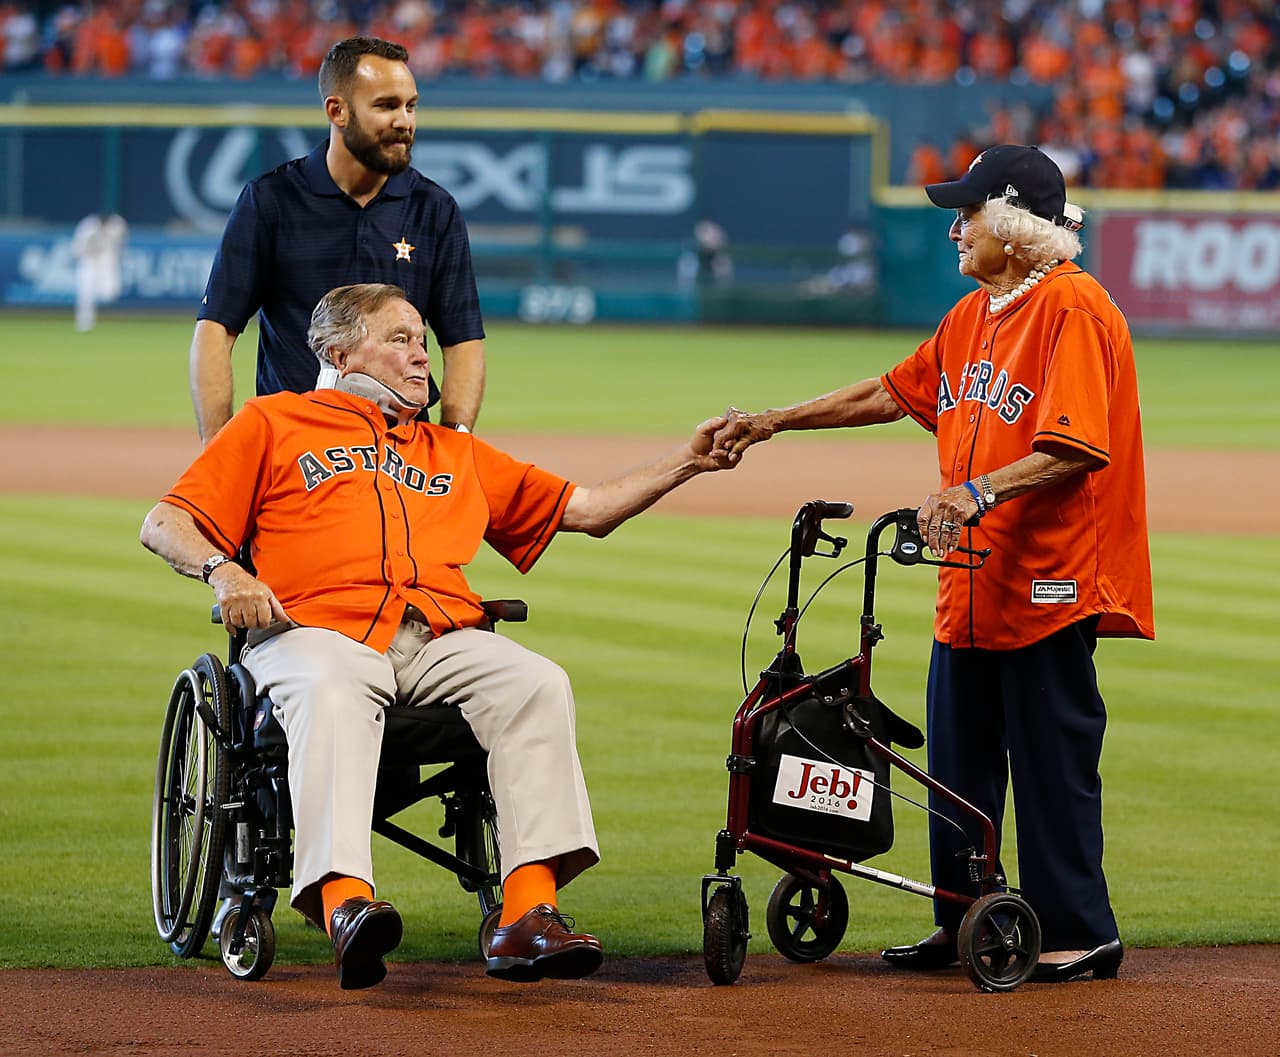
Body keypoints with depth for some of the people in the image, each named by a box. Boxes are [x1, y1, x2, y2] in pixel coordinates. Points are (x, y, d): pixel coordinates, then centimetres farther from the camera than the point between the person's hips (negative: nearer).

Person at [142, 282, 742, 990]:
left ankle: (526, 917, -36)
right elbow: (165, 525, 15)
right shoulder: (274, 422, 23)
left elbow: (586, 510, 33)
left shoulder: (453, 454, 35)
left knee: (538, 684, -26)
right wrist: (224, 571, -6)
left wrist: (689, 460, 22)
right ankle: (346, 905, -55)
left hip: (440, 635, 4)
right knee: (331, 693, -39)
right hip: (319, 629, -4)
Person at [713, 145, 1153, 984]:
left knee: (1053, 763, -5)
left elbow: (1075, 448, -22)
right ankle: (964, 923, 23)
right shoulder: (974, 315, 16)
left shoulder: (1073, 308, -14)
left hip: (1048, 584, -10)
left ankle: (1081, 935, 2)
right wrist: (773, 423, 21)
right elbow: (894, 393, 23)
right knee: (957, 762, 14)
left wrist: (981, 491, -30)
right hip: (971, 586, 10)